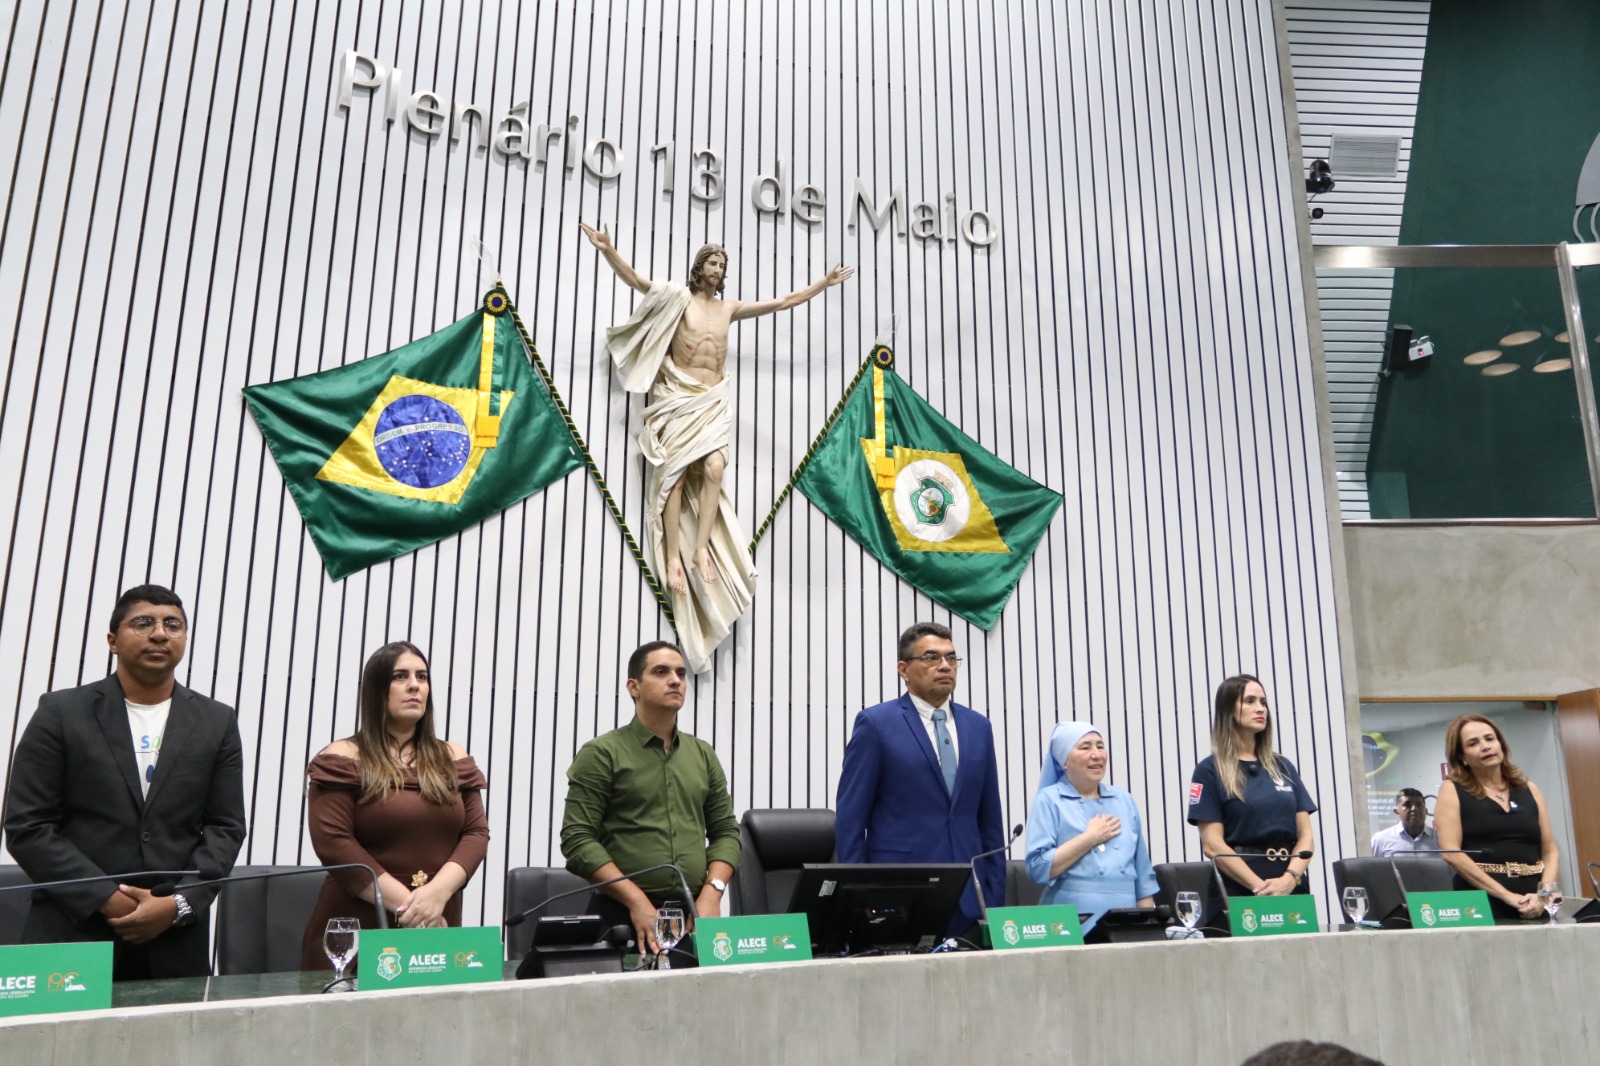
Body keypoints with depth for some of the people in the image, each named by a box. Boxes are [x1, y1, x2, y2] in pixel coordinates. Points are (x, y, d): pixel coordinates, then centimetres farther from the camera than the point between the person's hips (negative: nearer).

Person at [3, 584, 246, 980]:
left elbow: (226, 828, 4)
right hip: (71, 937, -1)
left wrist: (179, 904, -10)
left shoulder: (217, 722, 6)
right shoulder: (61, 712, 1)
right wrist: (106, 897, -11)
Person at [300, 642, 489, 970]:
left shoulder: (453, 759, 9)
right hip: (357, 929, -3)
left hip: (438, 927, 3)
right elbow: (332, 841, -12)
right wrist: (406, 904, -17)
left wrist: (437, 893, -15)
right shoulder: (343, 760, -2)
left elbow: (476, 832, 3)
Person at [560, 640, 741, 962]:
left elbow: (726, 830, 12)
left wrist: (711, 894, -5)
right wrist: (638, 902, -15)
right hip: (624, 915, -4)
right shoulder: (601, 754, -2)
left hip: (694, 914, 4)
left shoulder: (703, 755, 12)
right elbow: (578, 838, -9)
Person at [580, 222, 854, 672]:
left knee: (713, 468, -19)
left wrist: (824, 283, 25)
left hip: (713, 401, 3)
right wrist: (606, 249, -21)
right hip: (677, 397, -3)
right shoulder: (678, 298, 6)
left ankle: (701, 548, -15)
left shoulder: (730, 308, 17)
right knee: (675, 473, -12)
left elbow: (781, 303, 23)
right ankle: (673, 557, -14)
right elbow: (634, 279, -5)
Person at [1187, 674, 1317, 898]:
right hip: (1239, 892, -4)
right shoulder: (1209, 770, -2)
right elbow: (1212, 845, -9)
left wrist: (1290, 878, -10)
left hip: (1292, 888, 4)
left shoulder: (1283, 767, 12)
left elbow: (1305, 835, 7)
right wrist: (1259, 887, -17)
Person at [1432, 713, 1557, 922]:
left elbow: (1550, 852, 11)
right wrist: (1506, 895, -13)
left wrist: (1543, 896, -6)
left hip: (1532, 910, 3)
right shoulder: (1452, 792, 2)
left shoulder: (1529, 790, 14)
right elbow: (1450, 853, -9)